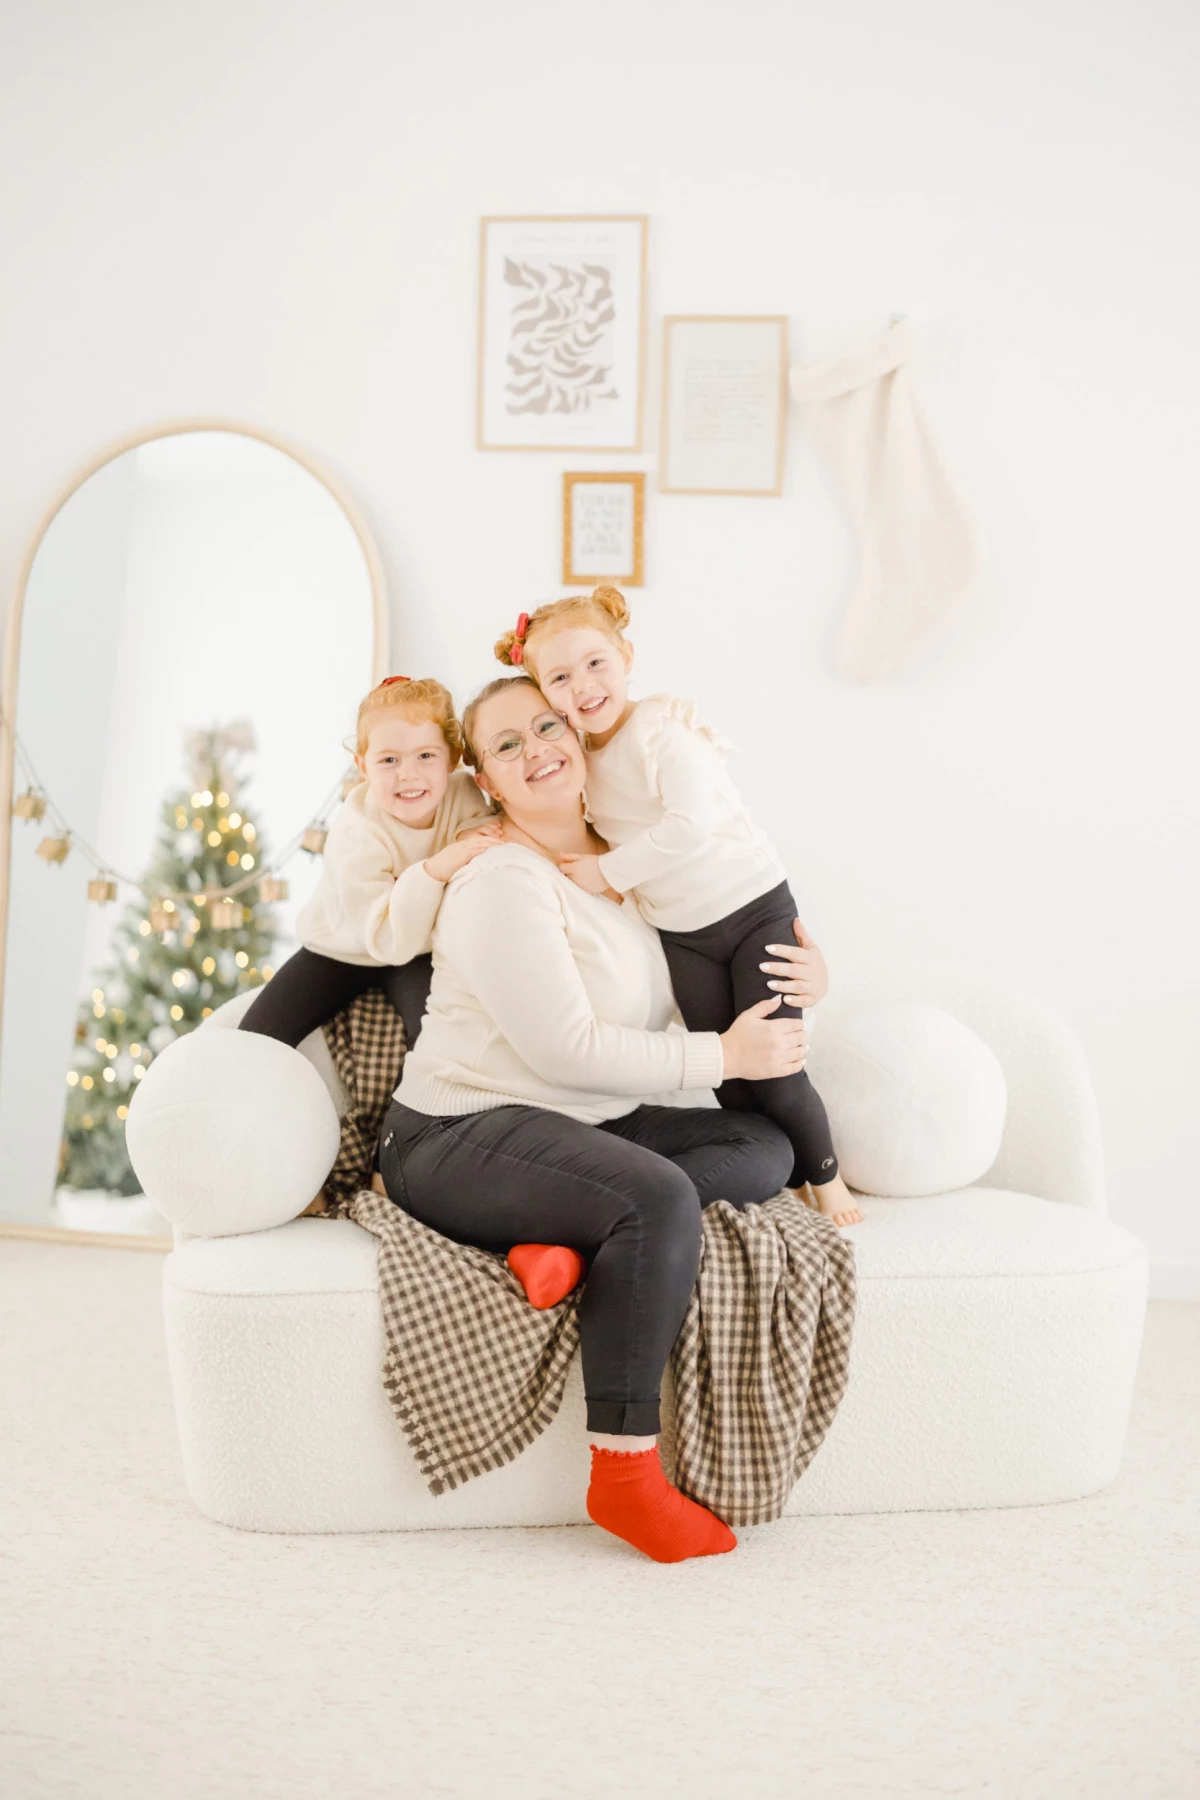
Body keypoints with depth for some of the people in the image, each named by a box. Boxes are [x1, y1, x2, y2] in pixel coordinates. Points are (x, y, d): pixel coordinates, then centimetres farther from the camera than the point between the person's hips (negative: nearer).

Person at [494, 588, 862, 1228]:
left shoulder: (662, 725, -18)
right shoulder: (575, 755, 1)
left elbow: (689, 825, -30)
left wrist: (609, 871, -22)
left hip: (754, 907, -6)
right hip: (681, 935, 6)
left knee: (772, 1071, -5)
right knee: (730, 1082, 8)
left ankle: (825, 1176, 19)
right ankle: (779, 1182, 28)